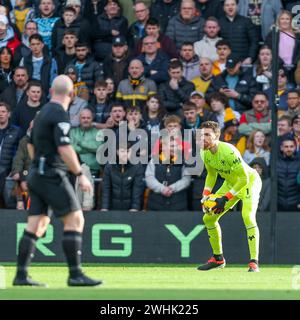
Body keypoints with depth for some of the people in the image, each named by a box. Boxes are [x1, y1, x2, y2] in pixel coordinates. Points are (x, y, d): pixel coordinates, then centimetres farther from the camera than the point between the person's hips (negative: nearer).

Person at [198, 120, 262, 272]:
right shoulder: (205, 153, -11)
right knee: (208, 218, 7)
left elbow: (244, 178, -31)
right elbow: (212, 174, 9)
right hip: (230, 184, 8)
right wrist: (205, 196, -4)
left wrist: (225, 199, -31)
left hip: (250, 181, -8)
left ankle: (254, 262, -29)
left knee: (248, 216, -31)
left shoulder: (228, 151, -34)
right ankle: (218, 258, 25)